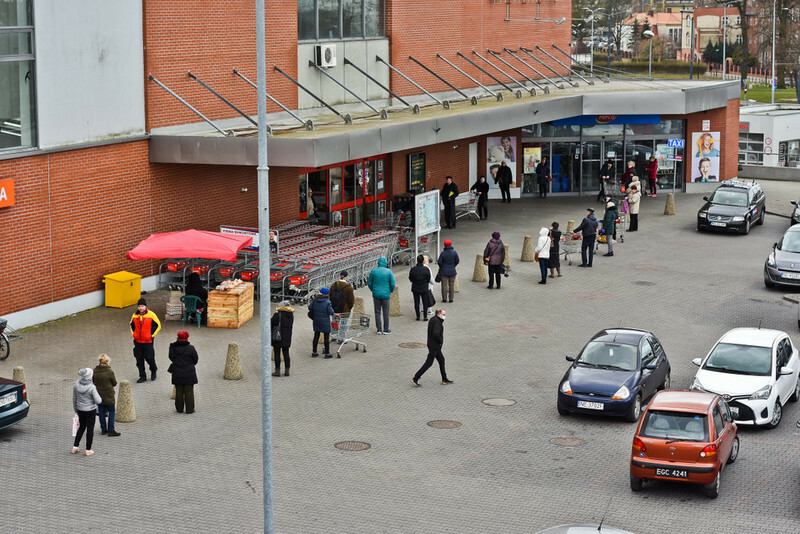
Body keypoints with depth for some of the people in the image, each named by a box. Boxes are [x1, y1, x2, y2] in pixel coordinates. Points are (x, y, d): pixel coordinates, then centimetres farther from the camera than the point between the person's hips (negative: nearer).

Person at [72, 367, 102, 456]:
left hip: (80, 410, 5)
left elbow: (74, 399, 3)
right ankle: (88, 450, 16)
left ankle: (75, 447, 22)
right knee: (90, 429, 9)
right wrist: (100, 398, 3)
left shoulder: (76, 385, -8)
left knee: (81, 427, 23)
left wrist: (76, 410, 16)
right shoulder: (91, 387, -23)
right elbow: (98, 401, -20)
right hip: (90, 410, -5)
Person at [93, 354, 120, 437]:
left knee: (101, 412, 14)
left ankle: (103, 429, 22)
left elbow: (94, 382, 5)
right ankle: (111, 430, 7)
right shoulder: (109, 371, -18)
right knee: (111, 412, 7)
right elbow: (114, 383, -7)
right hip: (109, 396, -4)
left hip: (99, 395, 4)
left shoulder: (95, 371, -6)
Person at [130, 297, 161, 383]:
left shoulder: (151, 315, -8)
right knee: (139, 360, 5)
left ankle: (153, 371, 26)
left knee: (149, 358, -3)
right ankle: (142, 376, 16)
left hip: (148, 341, -4)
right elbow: (132, 325, 21)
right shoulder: (135, 316, 4)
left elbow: (158, 325, -2)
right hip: (137, 341, 4)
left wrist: (152, 335, -7)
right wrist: (134, 334, 8)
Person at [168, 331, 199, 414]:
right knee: (189, 392, 6)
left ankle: (179, 409, 18)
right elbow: (195, 360, -2)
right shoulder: (190, 348, -12)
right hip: (189, 373, -2)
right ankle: (189, 409, 9)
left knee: (179, 392, 11)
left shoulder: (173, 347, -7)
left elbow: (171, 358, 4)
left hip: (177, 374, 2)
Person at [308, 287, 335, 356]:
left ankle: (314, 352, 21)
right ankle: (327, 353, 10)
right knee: (326, 338, 5)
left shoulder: (315, 300, -4)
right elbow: (331, 312, -17)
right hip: (325, 322, -5)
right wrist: (331, 308, 3)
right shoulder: (327, 302, -18)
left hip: (316, 321, 5)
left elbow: (310, 307, 3)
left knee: (316, 337, 15)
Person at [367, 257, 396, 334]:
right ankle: (386, 330, 9)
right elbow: (392, 284, -6)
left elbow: (369, 283, 3)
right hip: (385, 295, -1)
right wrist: (391, 291, 13)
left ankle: (379, 329, 10)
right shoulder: (389, 272, -6)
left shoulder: (373, 271, -2)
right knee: (386, 313, 5)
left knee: (377, 312, 9)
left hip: (376, 294, 2)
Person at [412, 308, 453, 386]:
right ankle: (415, 378, -2)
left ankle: (444, 379, 25)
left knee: (441, 360, 17)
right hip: (434, 346, -10)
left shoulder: (433, 319, 11)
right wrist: (441, 341, -16)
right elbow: (436, 334, -30)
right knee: (429, 363, -5)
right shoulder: (437, 321, -21)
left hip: (435, 346, 10)